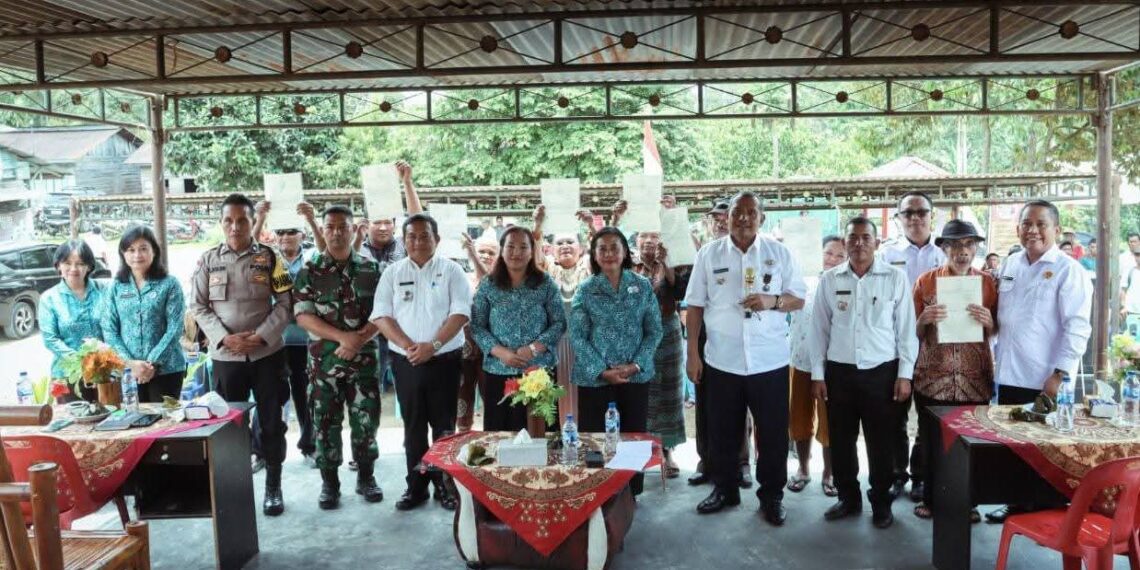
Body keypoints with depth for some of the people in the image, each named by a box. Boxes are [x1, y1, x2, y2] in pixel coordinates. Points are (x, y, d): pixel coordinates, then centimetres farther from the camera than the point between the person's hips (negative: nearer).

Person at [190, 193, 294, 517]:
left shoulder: (270, 258, 0)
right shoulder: (208, 260, 4)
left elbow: (285, 304, -2)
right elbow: (198, 307, 3)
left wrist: (260, 336, -13)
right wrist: (225, 338, -11)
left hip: (267, 353, -1)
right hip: (225, 355, 1)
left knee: (271, 420, 5)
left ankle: (273, 486, 17)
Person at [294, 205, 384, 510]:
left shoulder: (371, 269, 4)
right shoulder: (309, 271, 1)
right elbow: (303, 316, -8)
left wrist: (359, 339, -15)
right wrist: (343, 337, -19)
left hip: (364, 359, 1)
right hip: (324, 360, -1)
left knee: (366, 419, 6)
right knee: (326, 422, 6)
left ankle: (366, 477, 22)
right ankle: (329, 482, 18)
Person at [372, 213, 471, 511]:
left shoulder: (451, 270, 0)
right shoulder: (392, 272, 6)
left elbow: (460, 312, -8)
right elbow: (381, 314, 0)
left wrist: (433, 345, -17)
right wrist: (407, 345, -14)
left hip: (444, 360, -2)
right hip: (406, 361, 2)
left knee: (444, 425, 4)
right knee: (413, 426, 9)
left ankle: (445, 485, 14)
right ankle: (416, 486, 19)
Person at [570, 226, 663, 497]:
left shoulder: (642, 286, 3)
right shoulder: (585, 290, 0)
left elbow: (654, 330, 3)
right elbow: (577, 336, -4)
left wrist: (636, 364, -10)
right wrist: (602, 370, -13)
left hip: (636, 376, 1)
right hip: (595, 378, -1)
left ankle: (630, 494, 23)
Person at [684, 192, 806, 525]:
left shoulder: (780, 253, 2)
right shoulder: (709, 254, 2)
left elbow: (799, 299, 5)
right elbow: (695, 306, 4)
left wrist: (772, 301, -16)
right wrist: (692, 352, 0)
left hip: (769, 360, 0)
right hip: (721, 360, 1)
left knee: (773, 433, 7)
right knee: (722, 432, 12)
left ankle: (772, 495, 23)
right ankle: (724, 489, 29)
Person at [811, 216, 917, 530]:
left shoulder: (896, 278, -2)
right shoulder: (829, 279, 3)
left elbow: (906, 329, 0)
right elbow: (819, 329, 6)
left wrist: (905, 374, -3)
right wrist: (817, 374, 3)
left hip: (882, 372, -2)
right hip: (839, 372, 2)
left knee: (881, 442, 6)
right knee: (840, 440, 10)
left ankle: (881, 502, 24)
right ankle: (848, 498, 27)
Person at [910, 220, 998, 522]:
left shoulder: (989, 282, 3)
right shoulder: (925, 281, 0)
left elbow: (998, 333, 9)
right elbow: (913, 333, 3)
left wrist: (989, 322, -13)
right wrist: (924, 320, -18)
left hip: (975, 379, 1)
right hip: (932, 379, -1)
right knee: (931, 442, 7)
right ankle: (930, 498, 23)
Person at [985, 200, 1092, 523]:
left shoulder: (1068, 271, -9)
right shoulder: (1010, 265, 10)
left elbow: (1077, 327, -14)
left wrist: (1058, 375, -18)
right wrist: (997, 361, 14)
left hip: (1044, 380, -6)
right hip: (1009, 374, 6)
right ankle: (1018, 502, 29)